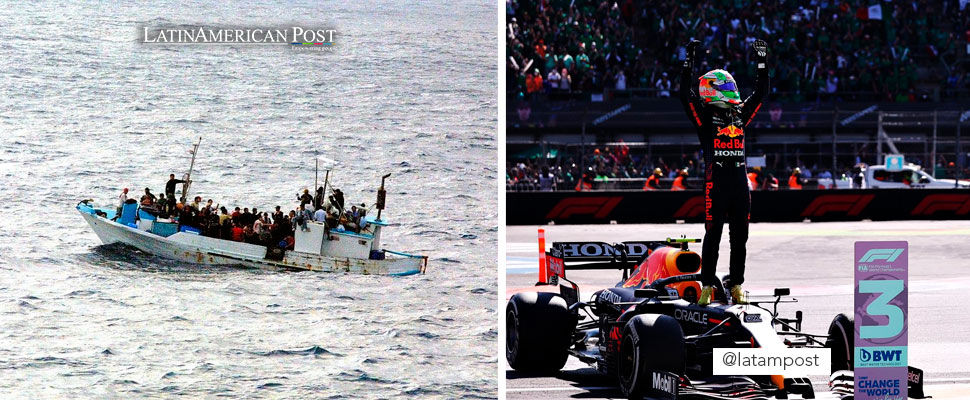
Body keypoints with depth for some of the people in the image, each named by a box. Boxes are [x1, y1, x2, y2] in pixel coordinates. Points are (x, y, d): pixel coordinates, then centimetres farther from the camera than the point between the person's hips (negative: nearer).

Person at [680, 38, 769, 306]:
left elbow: (760, 93, 24)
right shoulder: (705, 115, 1)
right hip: (716, 182, -6)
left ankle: (736, 286, 13)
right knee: (713, 235, -4)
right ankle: (707, 286, 0)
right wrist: (689, 61, -13)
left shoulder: (740, 114, 17)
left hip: (740, 183, 6)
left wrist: (762, 62, 20)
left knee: (740, 236, 7)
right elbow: (686, 94, -10)